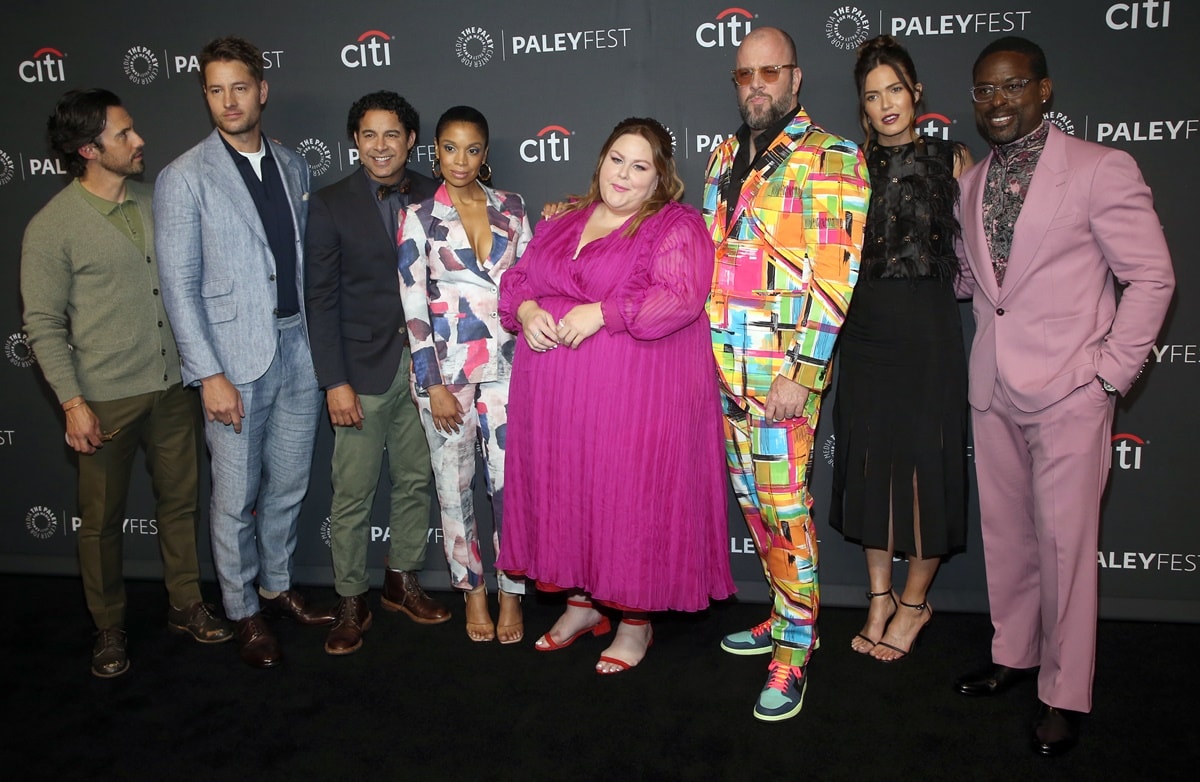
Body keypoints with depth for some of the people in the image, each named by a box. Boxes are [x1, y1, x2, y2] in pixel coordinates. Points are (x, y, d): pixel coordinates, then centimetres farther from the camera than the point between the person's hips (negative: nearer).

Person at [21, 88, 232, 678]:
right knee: (102, 519, 9)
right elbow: (43, 323, -9)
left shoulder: (153, 202, 4)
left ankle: (185, 605, 31)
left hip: (173, 387, 5)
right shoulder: (52, 226, -11)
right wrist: (72, 402, -14)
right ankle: (108, 629, 28)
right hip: (106, 400, -4)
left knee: (181, 501, 14)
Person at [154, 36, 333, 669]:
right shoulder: (184, 178, -6)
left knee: (288, 486, 15)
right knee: (236, 498, 6)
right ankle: (243, 612, 25)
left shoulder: (293, 166, 9)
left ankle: (277, 585, 35)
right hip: (234, 358, -4)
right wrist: (209, 374, -15)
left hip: (299, 349, 5)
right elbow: (179, 286, -9)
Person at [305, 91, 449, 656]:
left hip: (422, 366, 3)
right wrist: (335, 382, -10)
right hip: (364, 373, -3)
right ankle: (351, 603, 18)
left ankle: (402, 582, 30)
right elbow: (320, 300, -5)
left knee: (414, 482, 13)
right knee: (353, 494, 2)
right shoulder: (330, 205, -3)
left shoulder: (432, 197, 4)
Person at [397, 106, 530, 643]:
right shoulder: (420, 216, 0)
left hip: (506, 363, 2)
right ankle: (472, 591, 25)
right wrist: (434, 385, -9)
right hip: (445, 367, -1)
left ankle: (511, 594, 17)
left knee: (510, 478, 1)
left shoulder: (511, 208, 7)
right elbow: (414, 305, -4)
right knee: (454, 482, 8)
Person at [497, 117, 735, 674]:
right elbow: (518, 278, 17)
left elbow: (681, 298, -17)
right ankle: (583, 601, 31)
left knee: (630, 496, 1)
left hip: (635, 393, -6)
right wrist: (526, 309, -5)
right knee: (566, 490, 12)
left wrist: (600, 313, -20)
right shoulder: (565, 220, 17)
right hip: (555, 392, 6)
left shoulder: (676, 226, -4)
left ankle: (635, 619, 19)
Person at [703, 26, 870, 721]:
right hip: (726, 362, 7)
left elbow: (834, 274, -12)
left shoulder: (831, 159, -5)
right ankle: (787, 617, 30)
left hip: (786, 363, -7)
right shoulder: (726, 155, 16)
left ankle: (794, 650, 9)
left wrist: (803, 371, -18)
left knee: (783, 500, -5)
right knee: (753, 496, 13)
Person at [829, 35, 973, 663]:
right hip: (865, 327, 3)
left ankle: (915, 601, 21)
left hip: (927, 327, -3)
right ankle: (879, 598, 23)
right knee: (869, 456, 8)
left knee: (924, 457, 2)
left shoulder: (950, 161, 0)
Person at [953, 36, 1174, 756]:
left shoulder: (1102, 169, -7)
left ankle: (1065, 694, 14)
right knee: (1005, 530, 14)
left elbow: (1152, 277, -6)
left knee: (1065, 541, 0)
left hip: (1069, 391, -5)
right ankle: (1014, 655, 31)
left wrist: (1111, 371, -10)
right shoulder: (972, 184, 11)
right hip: (994, 387, 6)